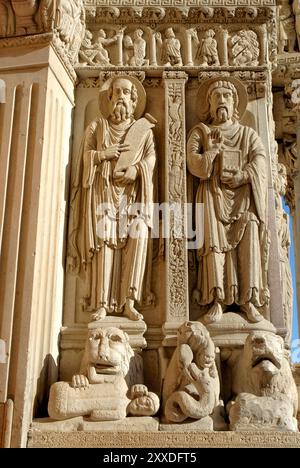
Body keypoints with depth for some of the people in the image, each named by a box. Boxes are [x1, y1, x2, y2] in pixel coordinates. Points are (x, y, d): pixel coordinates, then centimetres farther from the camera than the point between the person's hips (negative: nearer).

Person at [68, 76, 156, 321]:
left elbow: (151, 157, 6)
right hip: (103, 193, 0)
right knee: (103, 240, -14)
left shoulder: (144, 129, 17)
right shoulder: (97, 126, 18)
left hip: (133, 194, 0)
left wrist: (136, 169, -13)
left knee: (138, 236, -20)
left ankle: (129, 302, -17)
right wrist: (104, 153, -6)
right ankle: (102, 303, -13)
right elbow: (85, 157, 10)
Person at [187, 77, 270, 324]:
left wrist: (236, 178, -11)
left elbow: (259, 166, 3)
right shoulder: (200, 132, 16)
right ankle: (217, 301, -22)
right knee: (215, 241, -18)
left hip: (243, 197, 1)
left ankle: (249, 300, -16)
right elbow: (196, 166, 1)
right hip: (213, 197, -1)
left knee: (248, 242, -16)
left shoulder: (249, 134, 20)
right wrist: (215, 147, -4)